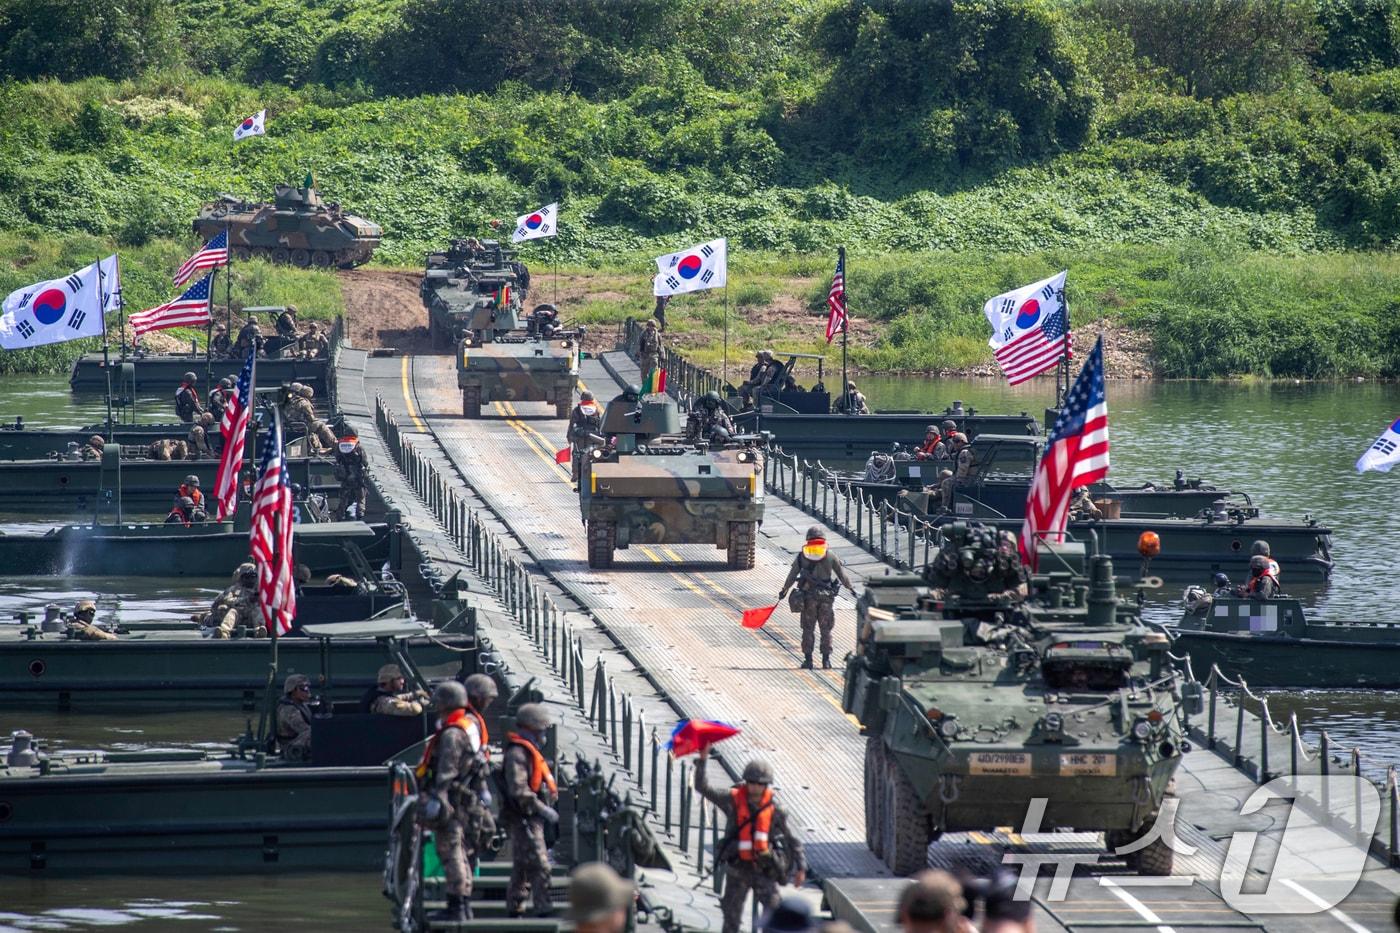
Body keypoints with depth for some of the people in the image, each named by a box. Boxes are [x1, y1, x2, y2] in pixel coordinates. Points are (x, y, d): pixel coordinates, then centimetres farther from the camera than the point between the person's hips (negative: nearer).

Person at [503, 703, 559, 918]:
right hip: (524, 819, -11)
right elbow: (518, 789, -26)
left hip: (532, 819, 11)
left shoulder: (529, 750, 18)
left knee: (522, 867, 15)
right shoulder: (517, 753, -16)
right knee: (539, 867, -13)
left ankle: (514, 910, 22)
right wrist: (543, 809, -24)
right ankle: (543, 911, -15)